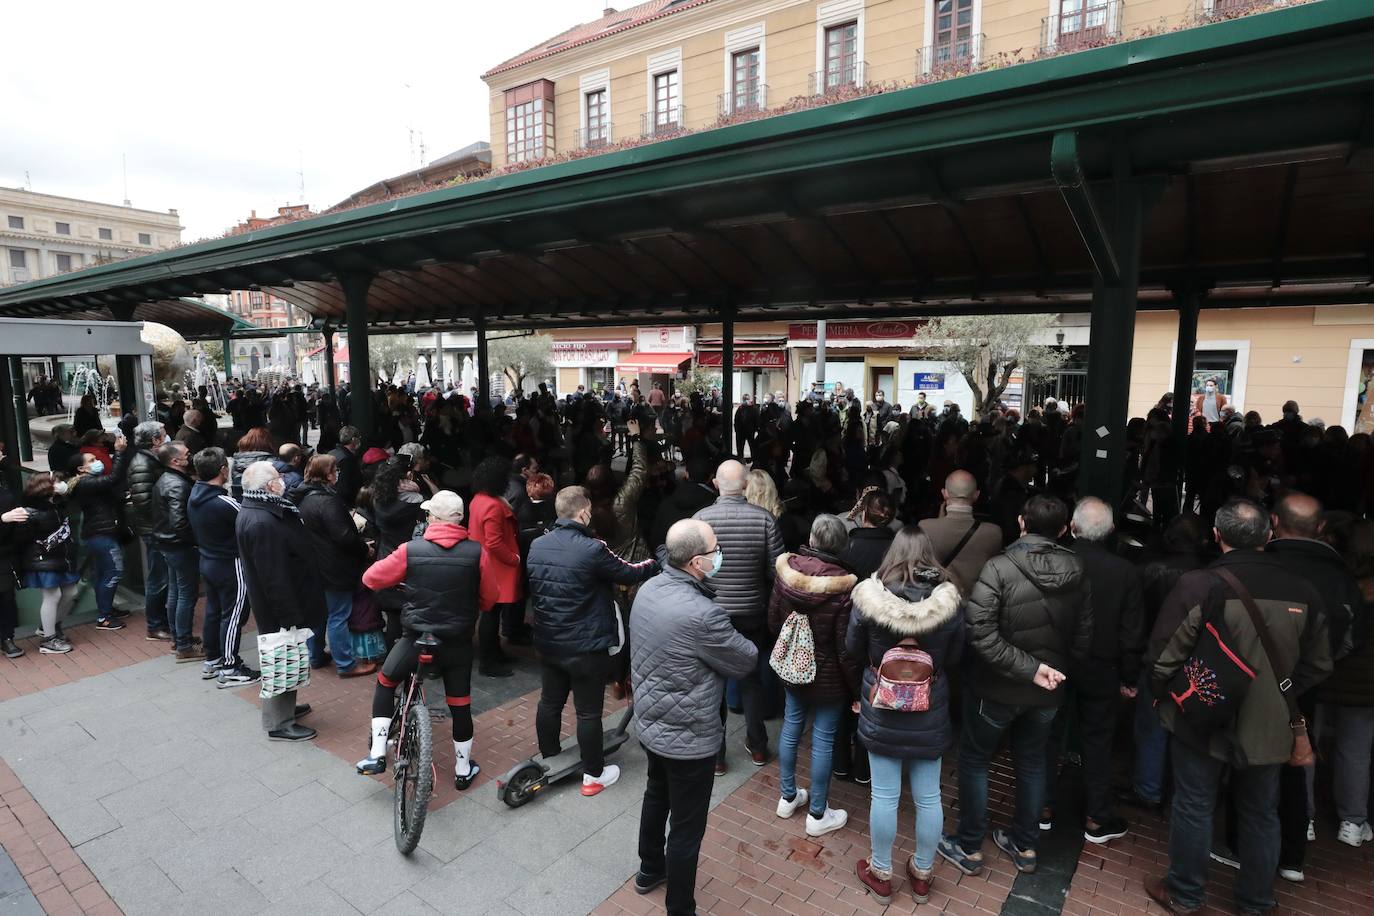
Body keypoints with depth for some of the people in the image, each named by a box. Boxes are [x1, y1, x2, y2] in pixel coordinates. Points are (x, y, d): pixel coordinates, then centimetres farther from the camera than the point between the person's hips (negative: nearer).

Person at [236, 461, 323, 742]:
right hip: (279, 607, -11)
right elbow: (274, 577, -29)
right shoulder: (262, 523, -29)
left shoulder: (254, 512, 6)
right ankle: (279, 724, 17)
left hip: (275, 604, 11)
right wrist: (290, 616, -24)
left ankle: (285, 706, 40)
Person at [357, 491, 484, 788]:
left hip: (416, 638, -1)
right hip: (458, 641, 1)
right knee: (460, 704, 16)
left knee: (385, 683, 26)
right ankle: (463, 770, 30)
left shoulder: (411, 550, -13)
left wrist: (402, 581, 17)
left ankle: (377, 754, 24)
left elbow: (371, 578, -2)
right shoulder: (476, 552, -12)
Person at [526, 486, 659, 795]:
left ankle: (549, 758, 41)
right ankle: (593, 775, 23)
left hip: (547, 641, 6)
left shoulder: (537, 545, -3)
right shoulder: (592, 549, -23)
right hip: (586, 646, -6)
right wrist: (657, 562, 7)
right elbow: (629, 574, -10)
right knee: (588, 711, 8)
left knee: (550, 701, 22)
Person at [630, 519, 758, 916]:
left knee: (656, 796, 30)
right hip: (687, 739, -8)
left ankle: (649, 869, 52)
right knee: (687, 828, 13)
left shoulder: (648, 589, -8)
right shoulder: (703, 614, -33)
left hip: (649, 724, 8)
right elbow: (746, 662, -16)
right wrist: (750, 646, 3)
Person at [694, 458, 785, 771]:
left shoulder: (701, 518, -15)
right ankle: (757, 746, 32)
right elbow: (777, 569, -9)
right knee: (752, 678, 20)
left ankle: (715, 753, 24)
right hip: (753, 613, 1)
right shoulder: (764, 518, -13)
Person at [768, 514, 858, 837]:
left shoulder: (786, 570, -13)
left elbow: (773, 621, 0)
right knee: (823, 740, 10)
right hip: (829, 675, -4)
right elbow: (845, 647, -20)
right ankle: (818, 815, 27)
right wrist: (854, 686, -5)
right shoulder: (845, 586, -27)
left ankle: (788, 797, 39)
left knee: (791, 726, 21)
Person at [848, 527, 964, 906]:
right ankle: (922, 874, 36)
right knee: (928, 797, 17)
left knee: (884, 796, 12)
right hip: (930, 714, 2)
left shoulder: (869, 597, -17)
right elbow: (954, 659, 2)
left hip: (881, 711, -1)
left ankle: (880, 874, 31)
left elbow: (853, 653, -3)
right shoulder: (950, 602, -13)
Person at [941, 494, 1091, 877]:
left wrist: (1029, 668, -23)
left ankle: (969, 848, 25)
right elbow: (1083, 639, 2)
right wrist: (1047, 668, 10)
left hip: (995, 688, -5)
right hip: (1047, 693, 5)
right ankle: (1025, 847, 37)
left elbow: (979, 632, -29)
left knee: (974, 761, 14)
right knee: (1032, 763, 24)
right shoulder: (1078, 574, -5)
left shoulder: (999, 568, -22)